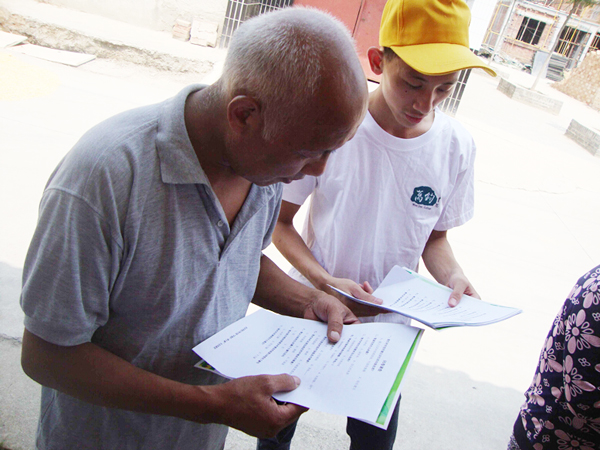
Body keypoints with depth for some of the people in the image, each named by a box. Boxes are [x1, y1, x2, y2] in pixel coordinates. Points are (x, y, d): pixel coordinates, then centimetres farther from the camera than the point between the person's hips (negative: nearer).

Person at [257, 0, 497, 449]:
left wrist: (453, 277, -16)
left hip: (391, 324, 2)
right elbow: (280, 221, -11)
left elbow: (435, 237, 4)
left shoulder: (457, 147, -11)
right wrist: (326, 281, -25)